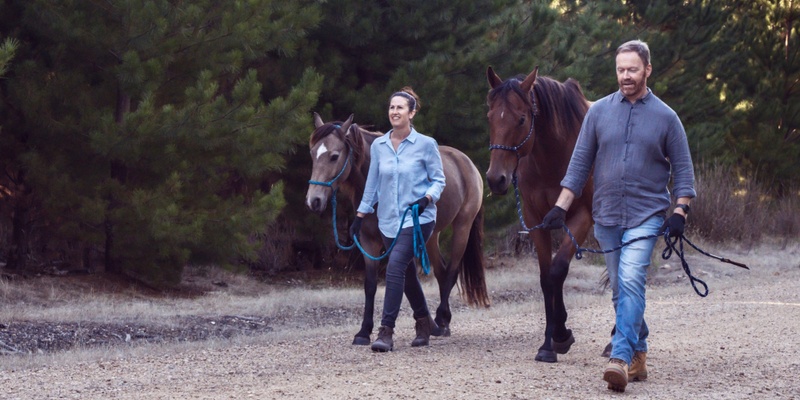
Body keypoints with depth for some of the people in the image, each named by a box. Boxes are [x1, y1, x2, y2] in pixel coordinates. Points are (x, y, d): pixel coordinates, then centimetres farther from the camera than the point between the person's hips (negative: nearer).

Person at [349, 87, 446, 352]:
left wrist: (428, 198, -20)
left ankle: (386, 332, -21)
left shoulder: (426, 145, -5)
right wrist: (360, 216, 13)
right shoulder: (378, 146, 6)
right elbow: (372, 183, 13)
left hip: (418, 219, -5)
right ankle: (424, 323, 36)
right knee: (407, 273, 16)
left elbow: (439, 180, -1)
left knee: (395, 267, -20)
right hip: (388, 220, 5)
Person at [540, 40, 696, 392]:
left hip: (646, 215, -4)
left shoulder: (666, 117, 1)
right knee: (620, 290, 10)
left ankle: (621, 357, -27)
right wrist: (561, 207, 1)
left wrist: (680, 211, -8)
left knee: (630, 281, -20)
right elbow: (580, 163, 8)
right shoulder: (598, 112, 6)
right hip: (606, 215, 4)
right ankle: (639, 353, 22)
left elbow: (682, 168, 4)